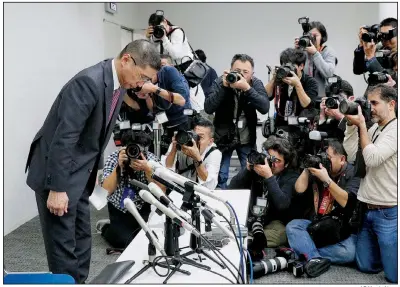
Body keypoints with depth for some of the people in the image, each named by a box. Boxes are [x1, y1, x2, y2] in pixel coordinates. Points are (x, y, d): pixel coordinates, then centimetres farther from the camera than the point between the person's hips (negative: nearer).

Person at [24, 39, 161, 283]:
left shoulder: (119, 84, 3)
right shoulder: (89, 82, -25)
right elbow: (63, 138, -27)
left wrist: (93, 172, 17)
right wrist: (57, 188, -25)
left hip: (79, 173, 9)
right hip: (57, 173, -9)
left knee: (82, 238, 16)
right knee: (63, 243, 0)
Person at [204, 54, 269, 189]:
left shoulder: (256, 84, -8)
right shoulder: (220, 82, -10)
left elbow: (265, 108, -23)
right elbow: (208, 108, -21)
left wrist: (247, 88, -34)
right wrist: (224, 86, -30)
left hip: (247, 139, 1)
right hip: (223, 137, -1)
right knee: (220, 177, 4)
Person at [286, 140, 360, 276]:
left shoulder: (353, 174, -6)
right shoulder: (319, 168, 7)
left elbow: (347, 202, -21)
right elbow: (299, 189, 0)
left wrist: (326, 180, -26)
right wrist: (307, 168, -7)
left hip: (342, 230, -4)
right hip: (316, 224, 4)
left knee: (349, 252, -32)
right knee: (292, 226, -21)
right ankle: (315, 259, -35)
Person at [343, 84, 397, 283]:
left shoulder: (395, 129, -14)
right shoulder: (374, 128, 10)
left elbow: (372, 158, -23)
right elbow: (351, 153, 4)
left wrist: (361, 124, -15)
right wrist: (351, 125, -5)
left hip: (388, 213, -7)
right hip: (367, 210, 7)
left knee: (393, 275, 1)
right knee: (366, 266, 15)